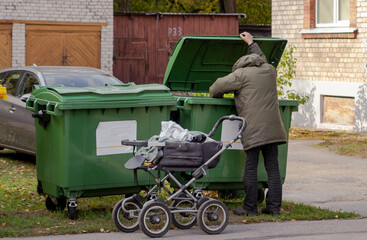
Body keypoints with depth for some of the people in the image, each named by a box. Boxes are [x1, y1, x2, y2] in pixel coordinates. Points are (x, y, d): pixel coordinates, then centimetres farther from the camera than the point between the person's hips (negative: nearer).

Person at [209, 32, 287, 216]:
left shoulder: (241, 74, 1)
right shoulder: (270, 70, 18)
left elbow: (216, 88, 6)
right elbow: (261, 59, 42)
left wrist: (217, 96, 28)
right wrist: (251, 44, 52)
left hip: (253, 128, -6)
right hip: (272, 128, 6)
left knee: (251, 168, -1)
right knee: (272, 167, 6)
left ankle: (250, 207, 2)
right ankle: (274, 206, 6)